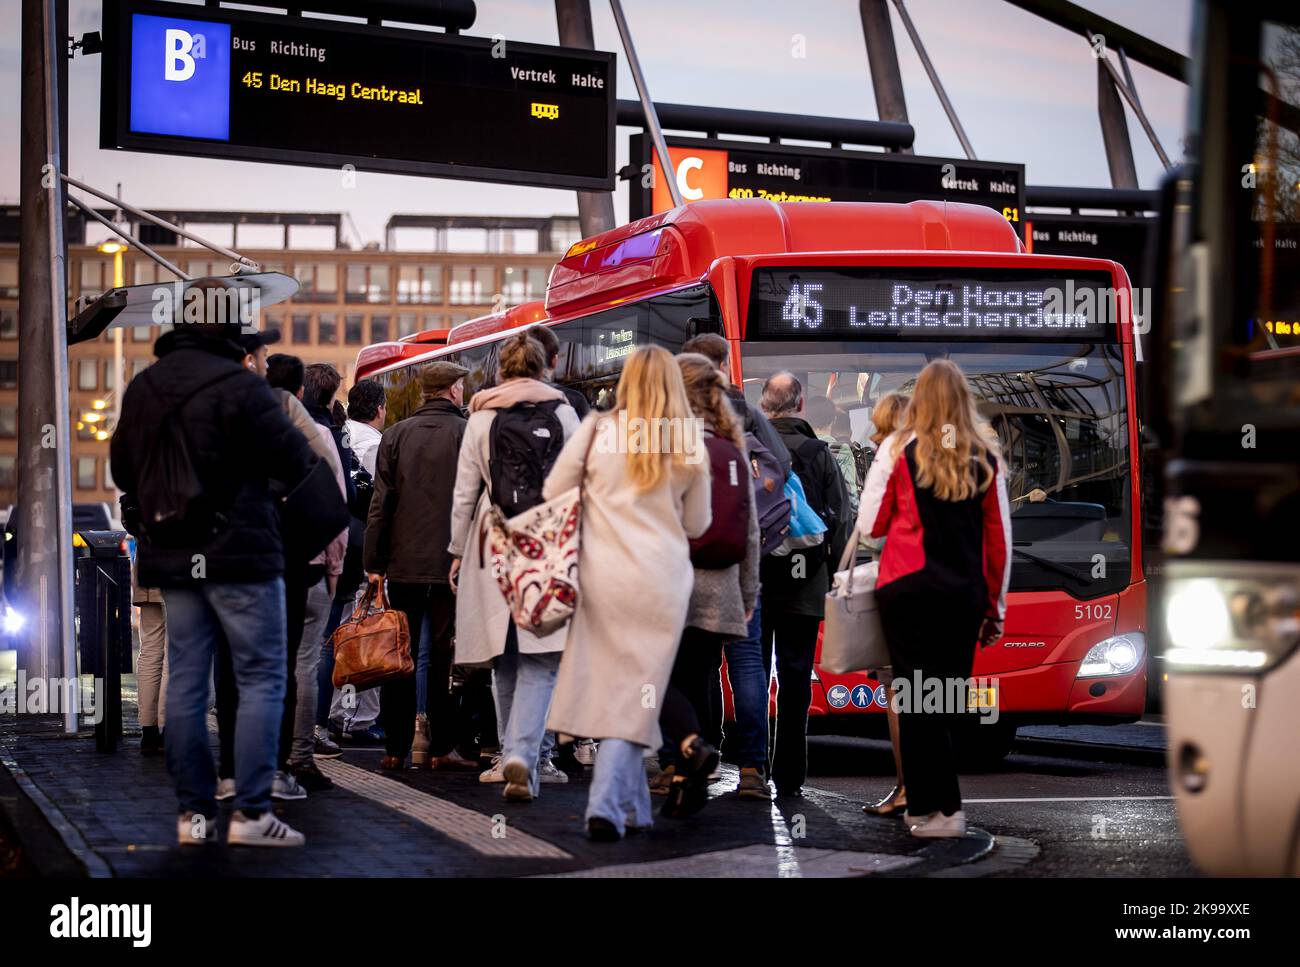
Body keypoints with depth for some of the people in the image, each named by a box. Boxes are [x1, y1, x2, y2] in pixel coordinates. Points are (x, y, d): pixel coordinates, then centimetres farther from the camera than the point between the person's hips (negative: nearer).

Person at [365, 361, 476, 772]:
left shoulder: (396, 434, 5)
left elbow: (381, 502, 3)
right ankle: (441, 747, 2)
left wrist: (374, 562, 6)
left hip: (403, 563, 2)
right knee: (445, 655, 2)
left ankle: (396, 747, 9)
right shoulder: (468, 434, -3)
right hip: (452, 563, -2)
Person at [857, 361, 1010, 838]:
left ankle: (938, 808, -3)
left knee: (918, 698, 0)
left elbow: (871, 525, 0)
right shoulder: (986, 457, 6)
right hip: (966, 592, 3)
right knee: (950, 697, 10)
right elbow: (1000, 539, 9)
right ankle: (925, 803, 15)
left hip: (909, 588, -3)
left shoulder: (898, 448, -2)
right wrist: (995, 606, 17)